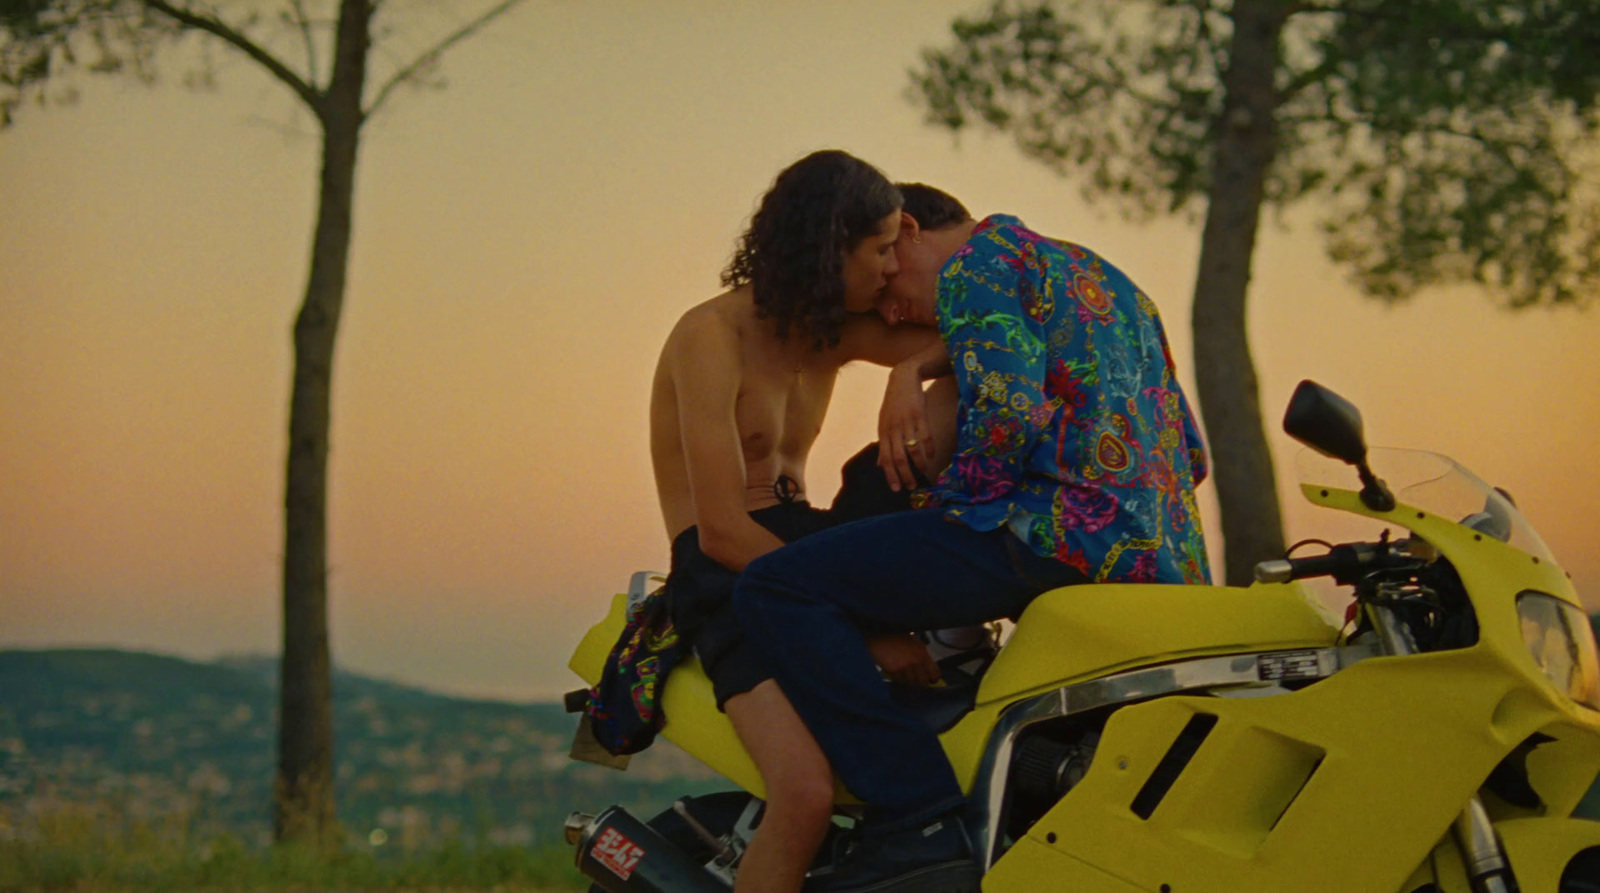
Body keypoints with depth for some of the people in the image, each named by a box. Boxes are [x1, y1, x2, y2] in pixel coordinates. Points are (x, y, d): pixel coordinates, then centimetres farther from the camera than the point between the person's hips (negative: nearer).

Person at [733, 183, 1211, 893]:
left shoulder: (977, 261, 4)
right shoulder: (1105, 279, 31)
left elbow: (1009, 409, -13)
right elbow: (1189, 452, 30)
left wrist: (945, 509, 0)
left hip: (1060, 531, -9)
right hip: (1169, 569, 10)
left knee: (777, 590, -12)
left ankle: (918, 822, -24)